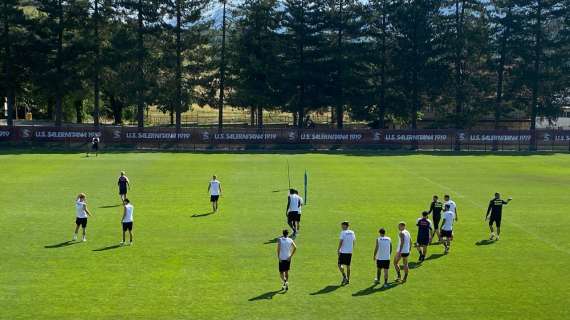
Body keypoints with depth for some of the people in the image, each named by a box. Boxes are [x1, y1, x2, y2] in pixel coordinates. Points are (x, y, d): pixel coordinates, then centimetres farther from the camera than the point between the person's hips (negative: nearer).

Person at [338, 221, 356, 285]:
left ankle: (344, 277, -14)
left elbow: (341, 242, -15)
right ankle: (348, 280, 14)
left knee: (340, 264, 1)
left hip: (343, 251, -6)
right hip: (350, 252, 6)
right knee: (348, 265, 12)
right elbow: (354, 241, 12)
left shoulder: (343, 232, -11)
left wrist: (338, 249, -8)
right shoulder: (352, 232, 7)